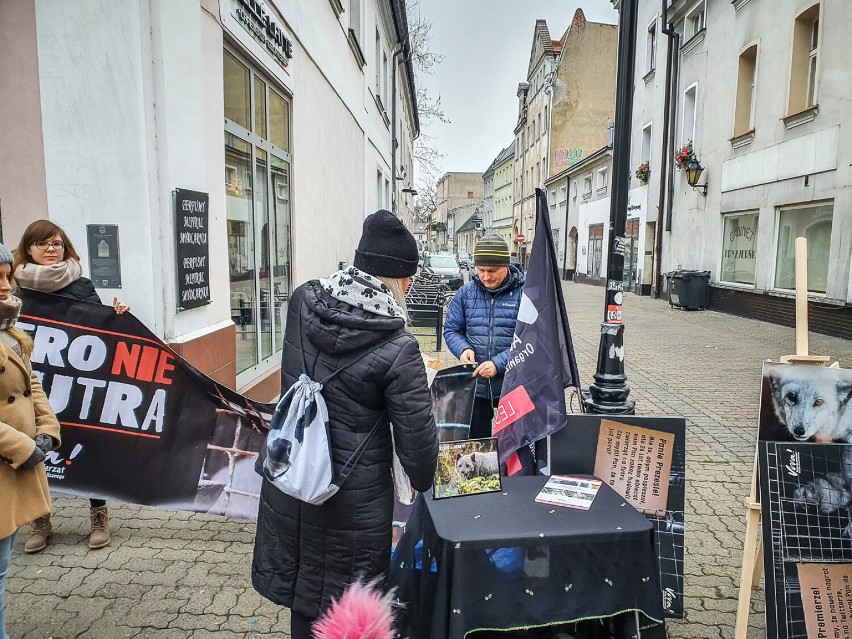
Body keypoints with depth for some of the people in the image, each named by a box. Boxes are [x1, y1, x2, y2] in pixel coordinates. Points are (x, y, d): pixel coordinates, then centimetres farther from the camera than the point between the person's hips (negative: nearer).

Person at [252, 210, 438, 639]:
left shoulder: (302, 302, -8)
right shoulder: (397, 349, -23)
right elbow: (417, 438, -15)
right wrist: (423, 483, 5)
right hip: (355, 495, -5)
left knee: (301, 585, 25)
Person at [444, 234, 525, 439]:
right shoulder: (466, 292, 3)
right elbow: (451, 329, 9)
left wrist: (499, 363, -24)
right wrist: (463, 349, -12)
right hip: (475, 386, 3)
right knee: (475, 443, 18)